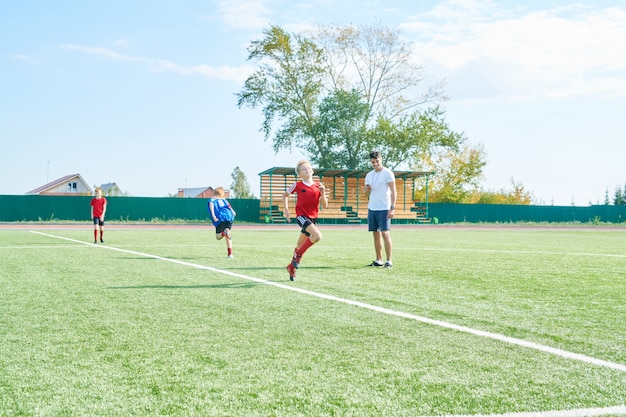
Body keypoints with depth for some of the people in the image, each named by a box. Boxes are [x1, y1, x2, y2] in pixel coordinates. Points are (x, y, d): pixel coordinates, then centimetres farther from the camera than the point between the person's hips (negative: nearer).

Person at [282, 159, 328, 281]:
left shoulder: (318, 186, 2)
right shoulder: (297, 185, -5)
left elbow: (325, 205, 2)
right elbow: (285, 195, 11)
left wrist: (323, 193, -13)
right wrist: (286, 210, 4)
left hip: (313, 218, 4)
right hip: (302, 216, -4)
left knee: (300, 245, 12)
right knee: (317, 236, -27)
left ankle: (291, 267, 32)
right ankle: (298, 254, -8)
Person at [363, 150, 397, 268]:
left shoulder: (387, 173, -5)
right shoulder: (369, 175, 14)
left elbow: (393, 191, -9)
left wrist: (392, 208, -18)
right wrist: (367, 190, -6)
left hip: (384, 209, -6)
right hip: (372, 208, 6)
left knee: (385, 233, -10)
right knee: (376, 235, 8)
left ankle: (389, 261, -8)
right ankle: (379, 260, 13)